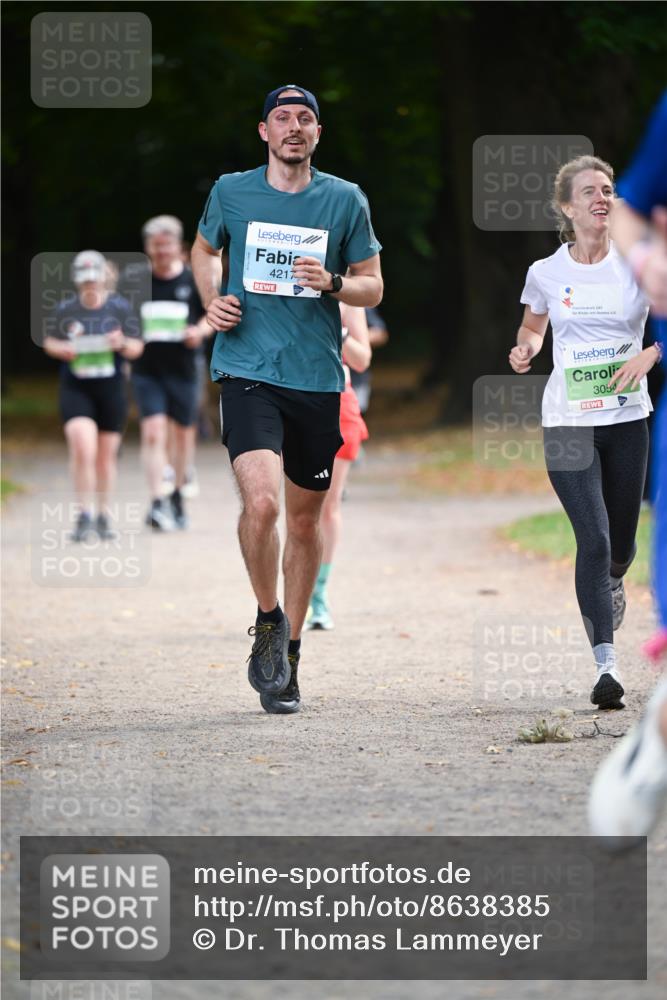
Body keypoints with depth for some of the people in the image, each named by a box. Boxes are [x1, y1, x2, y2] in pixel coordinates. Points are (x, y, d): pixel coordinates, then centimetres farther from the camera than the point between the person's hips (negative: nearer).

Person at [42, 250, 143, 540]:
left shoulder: (120, 308, -1)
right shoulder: (65, 310, 1)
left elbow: (137, 348, 3)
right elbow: (49, 342, 13)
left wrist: (123, 344, -19)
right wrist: (62, 349, -9)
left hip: (111, 388, 1)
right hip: (75, 389, -1)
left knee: (106, 455, 10)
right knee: (82, 448, -17)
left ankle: (103, 516, 24)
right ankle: (84, 514, -10)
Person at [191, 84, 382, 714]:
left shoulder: (345, 200, 4)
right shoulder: (231, 191, 4)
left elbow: (372, 286, 10)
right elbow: (204, 249, 23)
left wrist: (330, 282, -11)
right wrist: (212, 300, 4)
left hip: (318, 378, 2)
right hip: (247, 371, -2)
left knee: (304, 519, 9)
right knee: (261, 502, -21)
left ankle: (288, 648, 25)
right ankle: (267, 621, 2)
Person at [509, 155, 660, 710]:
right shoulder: (545, 273, 1)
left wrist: (650, 353, -18)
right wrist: (525, 349, -2)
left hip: (627, 418, 1)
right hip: (568, 420, -1)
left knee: (621, 542, 11)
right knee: (593, 537, -15)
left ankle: (612, 582, 51)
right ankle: (607, 665, -18)